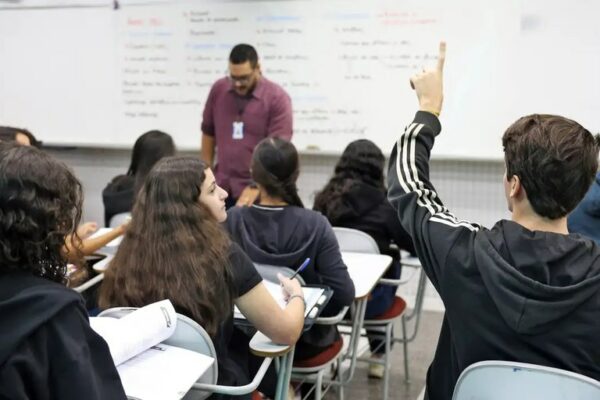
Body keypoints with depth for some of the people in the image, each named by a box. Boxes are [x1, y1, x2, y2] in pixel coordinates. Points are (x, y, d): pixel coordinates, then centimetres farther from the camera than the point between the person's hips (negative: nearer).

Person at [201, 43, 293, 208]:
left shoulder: (277, 98, -12)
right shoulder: (218, 90, 2)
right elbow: (208, 133, 13)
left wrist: (255, 187, -28)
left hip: (258, 191, -4)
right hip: (222, 188, 4)